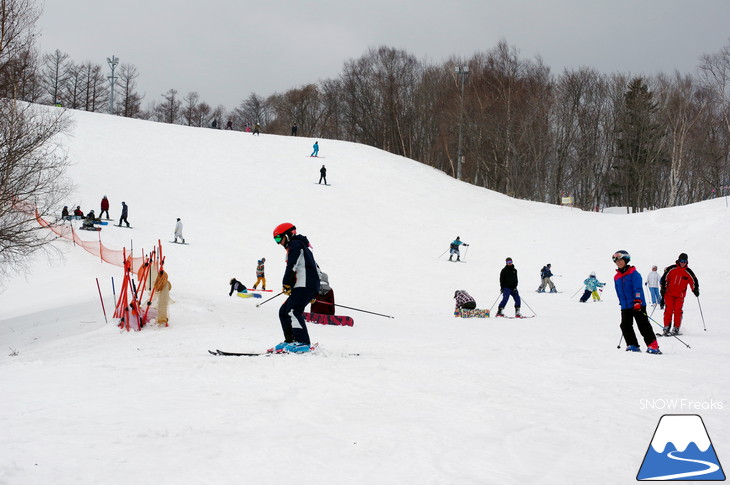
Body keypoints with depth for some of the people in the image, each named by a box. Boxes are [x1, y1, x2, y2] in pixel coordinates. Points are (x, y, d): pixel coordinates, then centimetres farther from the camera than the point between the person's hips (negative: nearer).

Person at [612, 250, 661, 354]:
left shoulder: (633, 273, -5)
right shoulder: (616, 277, 14)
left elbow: (638, 288, -15)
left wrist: (637, 301, -24)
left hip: (638, 305, -6)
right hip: (625, 307, 6)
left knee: (643, 325, -10)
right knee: (625, 325, 0)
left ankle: (653, 345, -10)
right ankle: (632, 345, 7)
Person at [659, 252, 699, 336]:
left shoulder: (688, 272, 1)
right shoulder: (671, 269, -3)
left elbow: (694, 281, 9)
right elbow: (664, 278, 3)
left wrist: (695, 290, -5)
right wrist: (663, 288, -5)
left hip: (680, 295, 1)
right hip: (669, 293, -1)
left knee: (678, 311, -7)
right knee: (668, 310, -8)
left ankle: (676, 328, 0)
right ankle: (666, 327, -2)